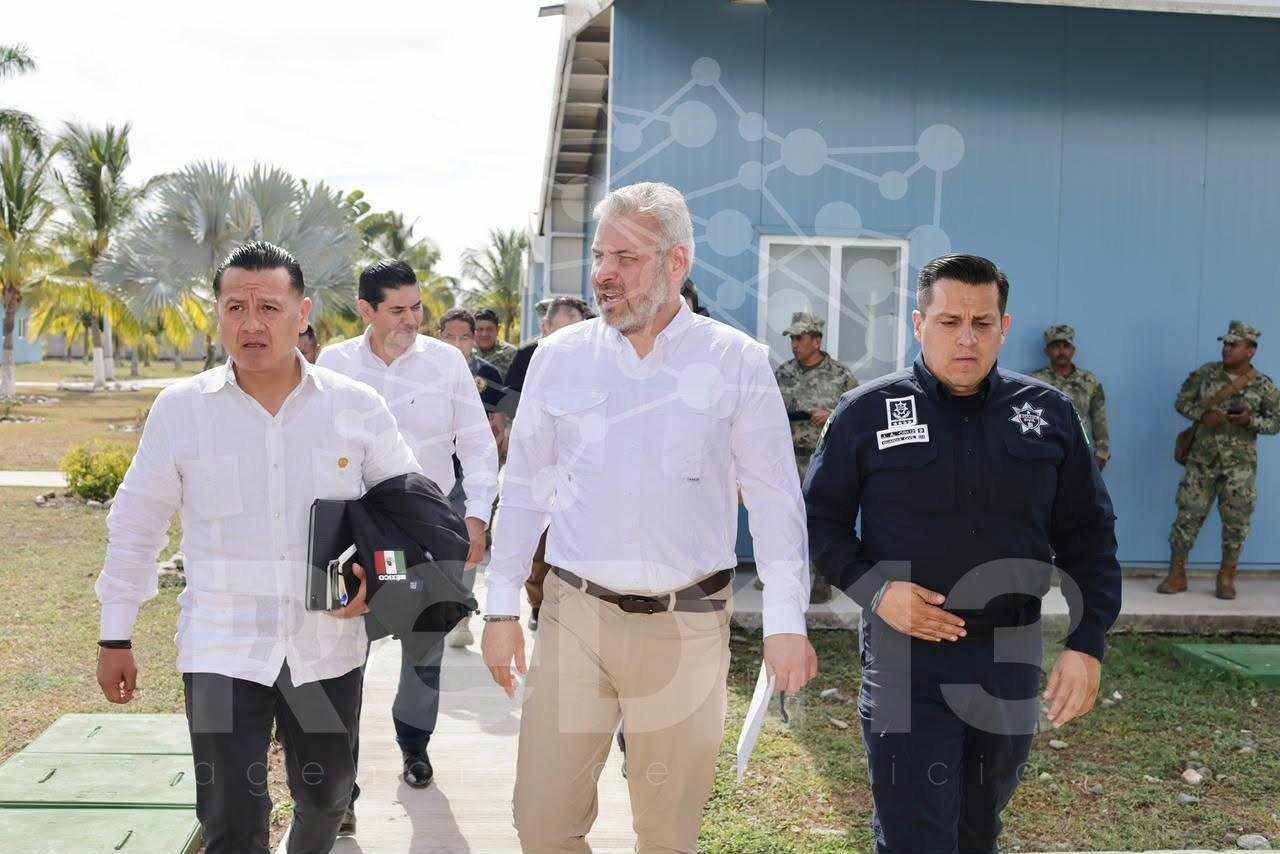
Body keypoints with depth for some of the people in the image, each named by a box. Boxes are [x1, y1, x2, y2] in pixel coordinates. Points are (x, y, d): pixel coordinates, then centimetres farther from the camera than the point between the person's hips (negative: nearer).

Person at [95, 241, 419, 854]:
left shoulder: (358, 407, -4)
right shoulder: (179, 409, -4)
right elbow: (137, 525, 4)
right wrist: (116, 636, 7)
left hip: (328, 648, 2)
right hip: (221, 650, -1)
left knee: (326, 795, 20)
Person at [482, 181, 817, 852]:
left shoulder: (736, 362, -4)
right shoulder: (559, 356, 2)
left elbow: (774, 498, -1)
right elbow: (525, 489, 8)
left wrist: (785, 620, -4)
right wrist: (501, 608, 7)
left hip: (687, 626, -1)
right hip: (574, 617, 2)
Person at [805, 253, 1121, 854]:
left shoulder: (1050, 414, 2)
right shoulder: (866, 412, -5)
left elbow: (1088, 535, 6)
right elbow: (820, 519, 1)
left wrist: (1087, 645, -3)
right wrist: (874, 590, -15)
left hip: (1012, 659, 3)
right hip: (905, 654, -3)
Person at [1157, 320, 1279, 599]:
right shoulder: (1206, 372, 2)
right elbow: (1182, 401, 7)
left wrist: (1250, 421, -18)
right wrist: (1202, 415, -12)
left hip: (1239, 465, -1)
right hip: (1202, 460, 1)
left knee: (1236, 521, 3)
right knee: (1188, 515, 2)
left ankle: (1226, 578, 17)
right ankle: (1177, 575, 11)